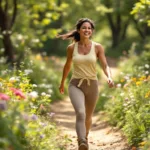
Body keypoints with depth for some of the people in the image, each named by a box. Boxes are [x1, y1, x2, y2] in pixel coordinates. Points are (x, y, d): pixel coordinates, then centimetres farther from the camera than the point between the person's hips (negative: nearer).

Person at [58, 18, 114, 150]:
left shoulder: (98, 47, -4)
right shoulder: (71, 48, -1)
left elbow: (105, 66, -9)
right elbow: (67, 66, 14)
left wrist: (109, 78, -30)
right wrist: (62, 83, 25)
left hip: (92, 85, 1)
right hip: (76, 85, -1)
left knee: (88, 116, 19)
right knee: (80, 113, -27)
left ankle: (84, 138, 48)